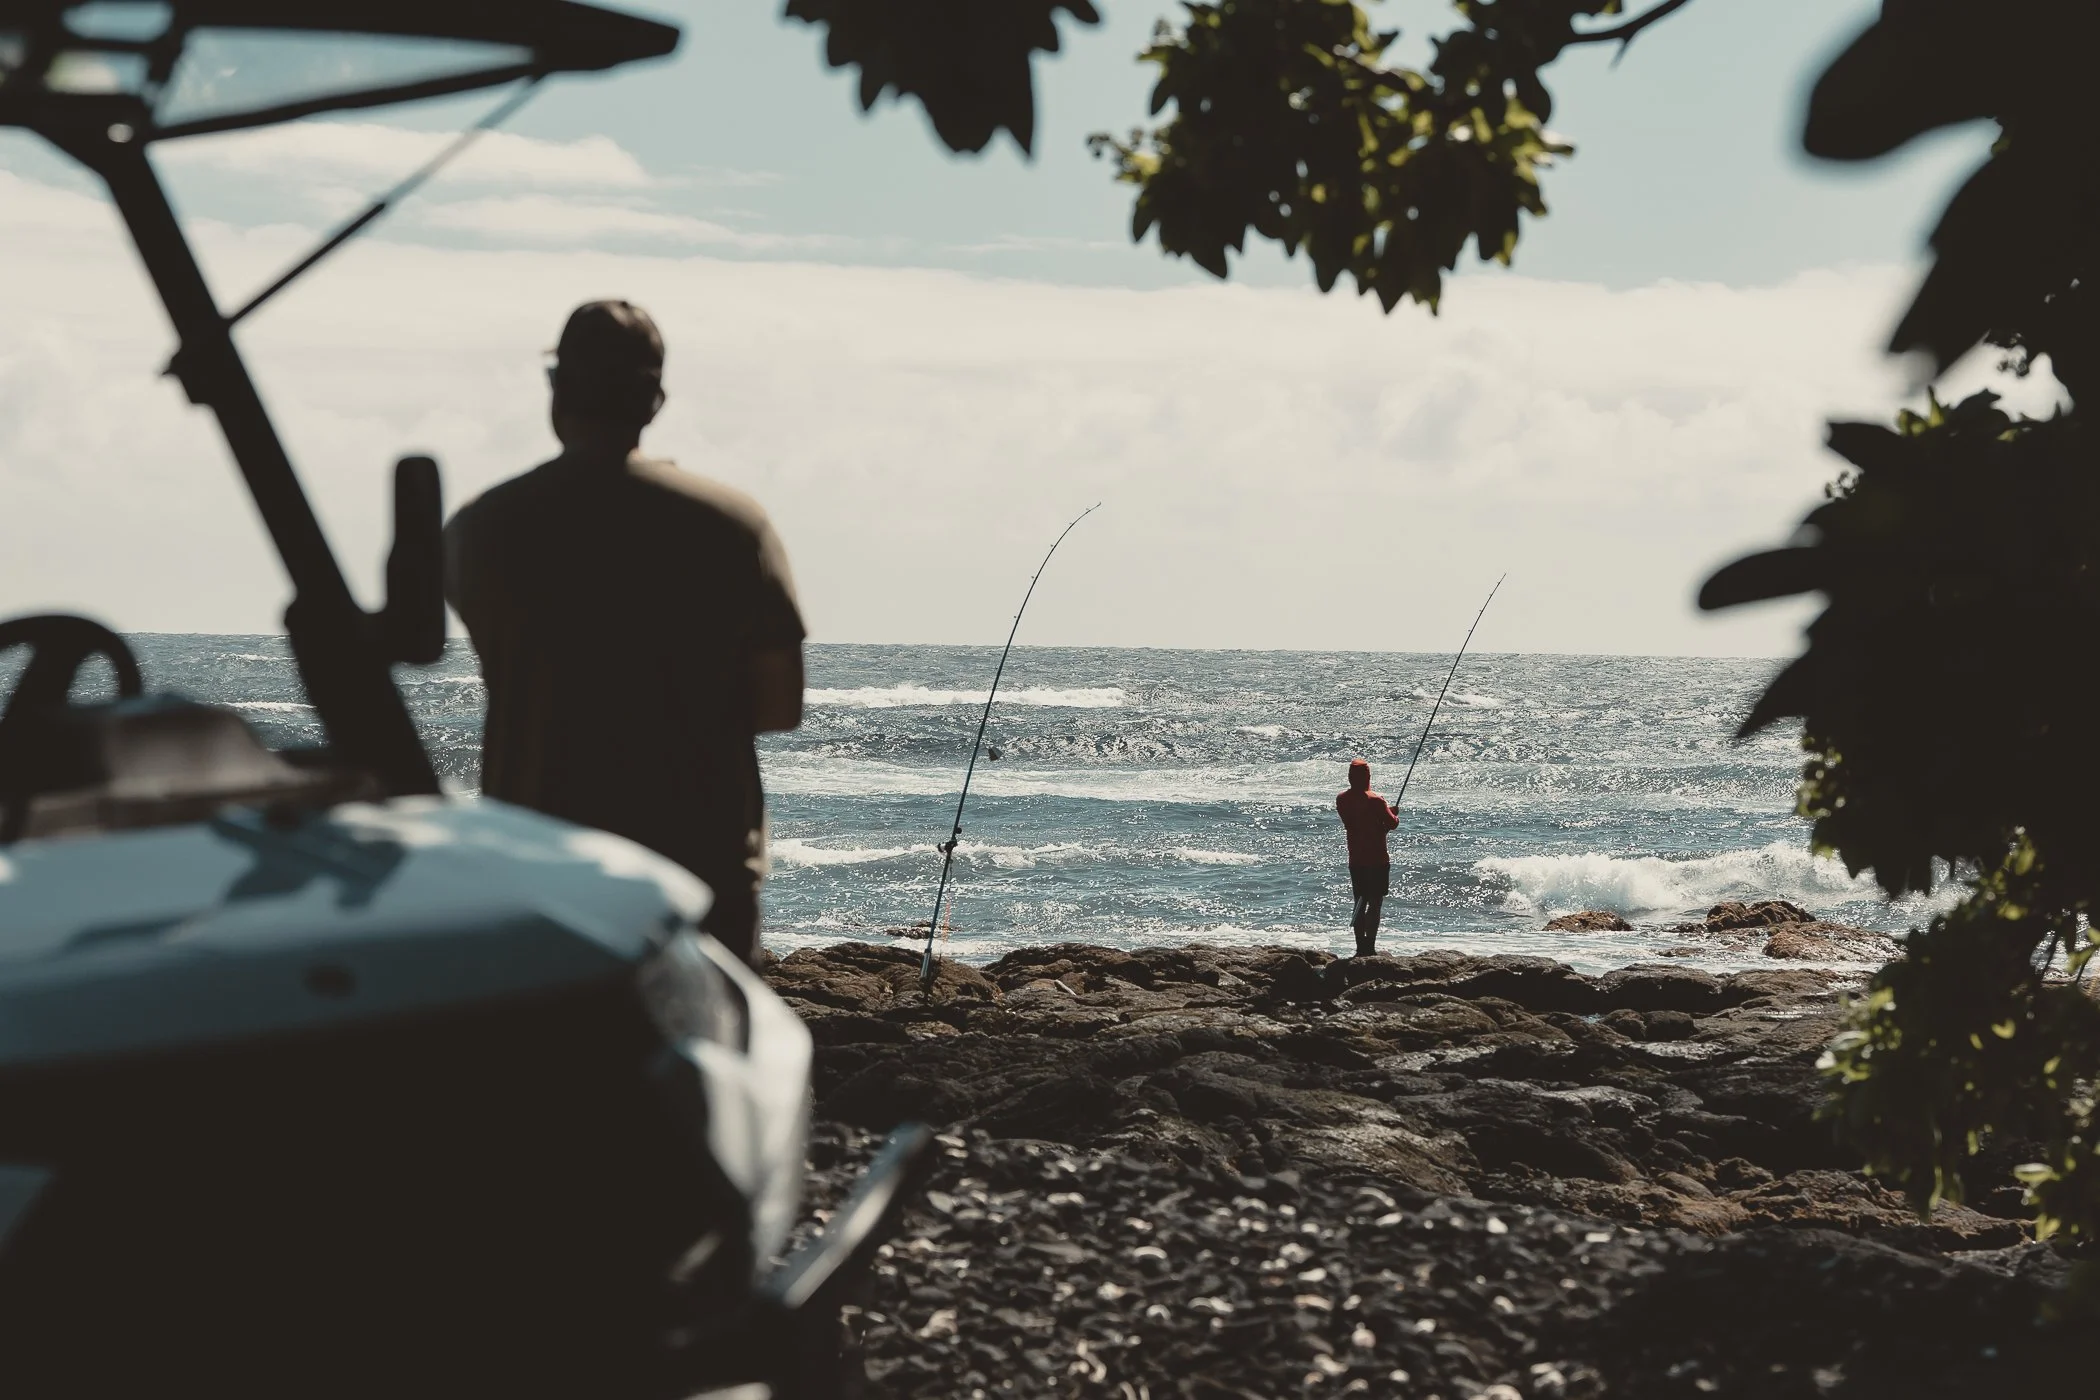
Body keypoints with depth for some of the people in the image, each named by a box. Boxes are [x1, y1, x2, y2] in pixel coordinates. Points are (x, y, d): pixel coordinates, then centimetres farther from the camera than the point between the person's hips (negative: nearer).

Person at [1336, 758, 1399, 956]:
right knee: (1375, 904, -1)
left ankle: (1361, 947, 13)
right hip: (1377, 859, -6)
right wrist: (1394, 814, 11)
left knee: (1360, 903, 13)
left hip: (1355, 860, 6)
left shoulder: (1341, 799, 1)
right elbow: (1392, 824, -12)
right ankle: (1369, 947, -5)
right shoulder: (1374, 801, -17)